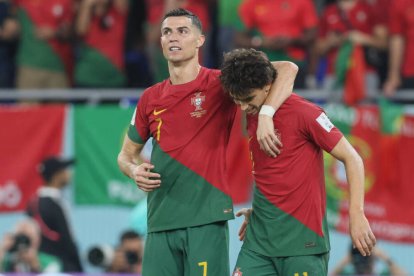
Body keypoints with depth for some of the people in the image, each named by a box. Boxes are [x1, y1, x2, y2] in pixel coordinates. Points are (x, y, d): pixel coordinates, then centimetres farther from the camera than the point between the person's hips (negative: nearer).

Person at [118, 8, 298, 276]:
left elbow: (287, 69, -10)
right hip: (160, 222, 4)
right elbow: (126, 155, 23)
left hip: (206, 220, -4)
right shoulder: (150, 98, 12)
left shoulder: (220, 83, -1)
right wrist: (135, 170, -1)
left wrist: (265, 115, -25)